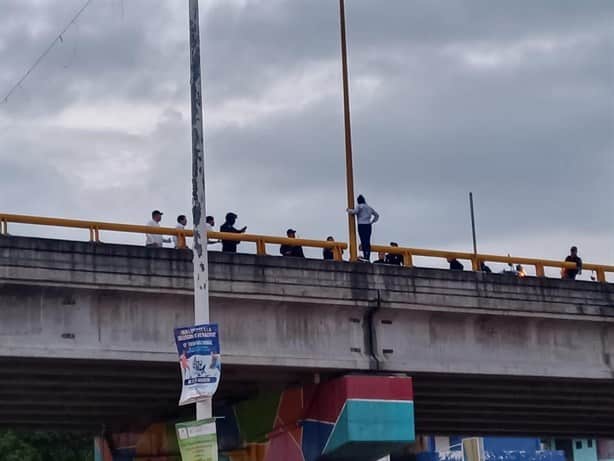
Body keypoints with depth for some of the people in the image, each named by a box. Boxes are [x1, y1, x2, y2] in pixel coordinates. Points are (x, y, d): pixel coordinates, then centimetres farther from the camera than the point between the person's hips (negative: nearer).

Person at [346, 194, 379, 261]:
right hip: (368, 225, 6)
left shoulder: (359, 206, 0)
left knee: (363, 241, -11)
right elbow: (377, 215, 26)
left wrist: (349, 210, 2)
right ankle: (368, 256, 3)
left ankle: (365, 256, -18)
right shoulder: (369, 207, 20)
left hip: (362, 225, -6)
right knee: (368, 241, 5)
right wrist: (372, 221, 23)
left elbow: (354, 212, -17)